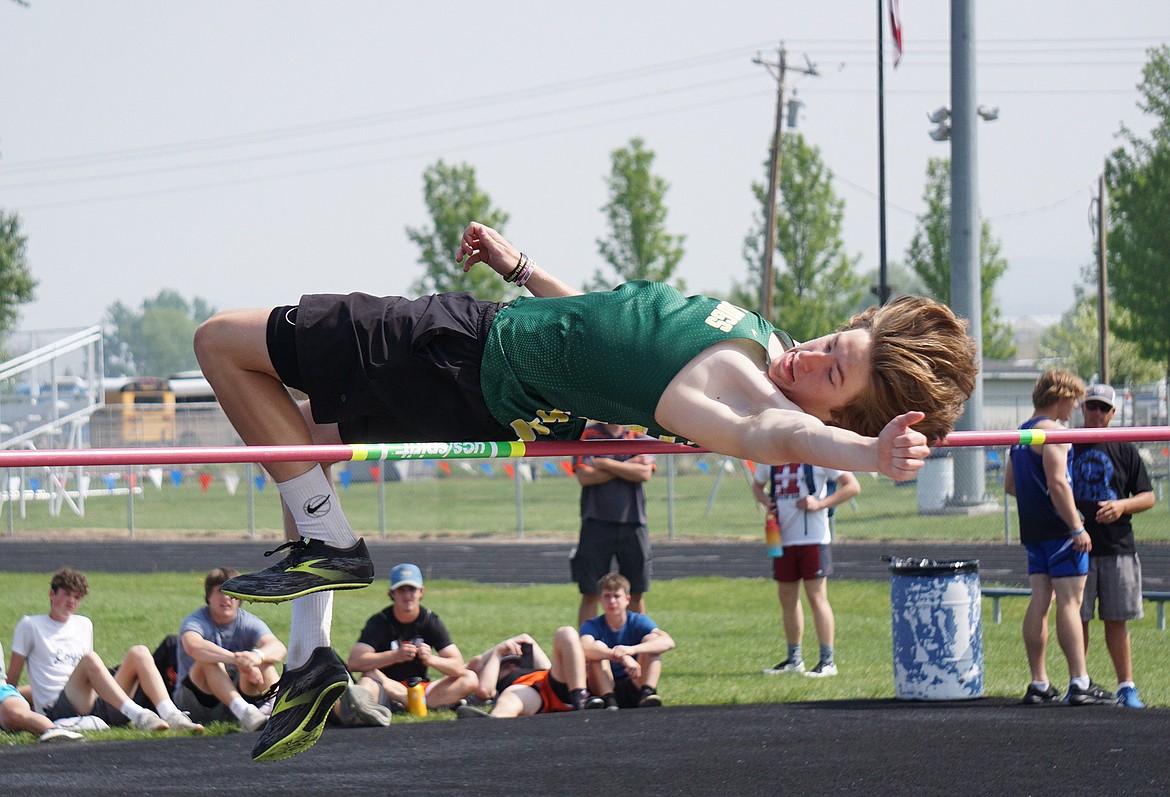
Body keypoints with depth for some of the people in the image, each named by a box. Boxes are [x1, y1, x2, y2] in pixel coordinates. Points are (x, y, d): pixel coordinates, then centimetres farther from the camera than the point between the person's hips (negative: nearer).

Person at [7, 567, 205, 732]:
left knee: (139, 653, -13)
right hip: (57, 708, -5)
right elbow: (12, 677, 8)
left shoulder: (84, 625, 25)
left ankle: (171, 715, -37)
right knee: (90, 659, -33)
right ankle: (139, 716, -49)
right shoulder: (30, 626, 9)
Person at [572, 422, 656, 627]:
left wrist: (606, 464, -8)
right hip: (597, 523, -2)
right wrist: (628, 466, -6)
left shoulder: (639, 437, 10)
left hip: (633, 524, 2)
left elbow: (645, 473, -6)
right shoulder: (587, 435, 4)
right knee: (590, 593, -3)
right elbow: (584, 476, -9)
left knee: (636, 594, 5)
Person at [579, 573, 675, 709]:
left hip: (635, 688, 1)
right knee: (599, 647, -23)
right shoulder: (593, 625, -4)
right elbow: (585, 648, -29)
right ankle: (609, 701, -42)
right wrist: (622, 657, -46)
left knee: (652, 639, -16)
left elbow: (668, 642, -21)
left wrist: (632, 649, -39)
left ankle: (647, 694, -37)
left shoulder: (638, 622, -1)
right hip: (606, 688, -1)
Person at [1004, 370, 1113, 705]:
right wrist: (1077, 527, -19)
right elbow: (1057, 483, -20)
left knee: (1039, 602, 7)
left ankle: (1039, 684, 7)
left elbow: (1010, 484, 24)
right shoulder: (1053, 432, -11)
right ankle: (1079, 682, -13)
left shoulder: (1022, 433, 18)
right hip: (1059, 529, -9)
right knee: (1070, 602, -10)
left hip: (1033, 531, 9)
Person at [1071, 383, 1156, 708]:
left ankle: (1126, 686, 8)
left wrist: (1122, 506, -10)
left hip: (1117, 547, 0)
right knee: (1077, 619, 0)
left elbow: (1148, 497, 9)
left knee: (1117, 620, 3)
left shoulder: (1124, 450, 8)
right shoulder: (1066, 446, 7)